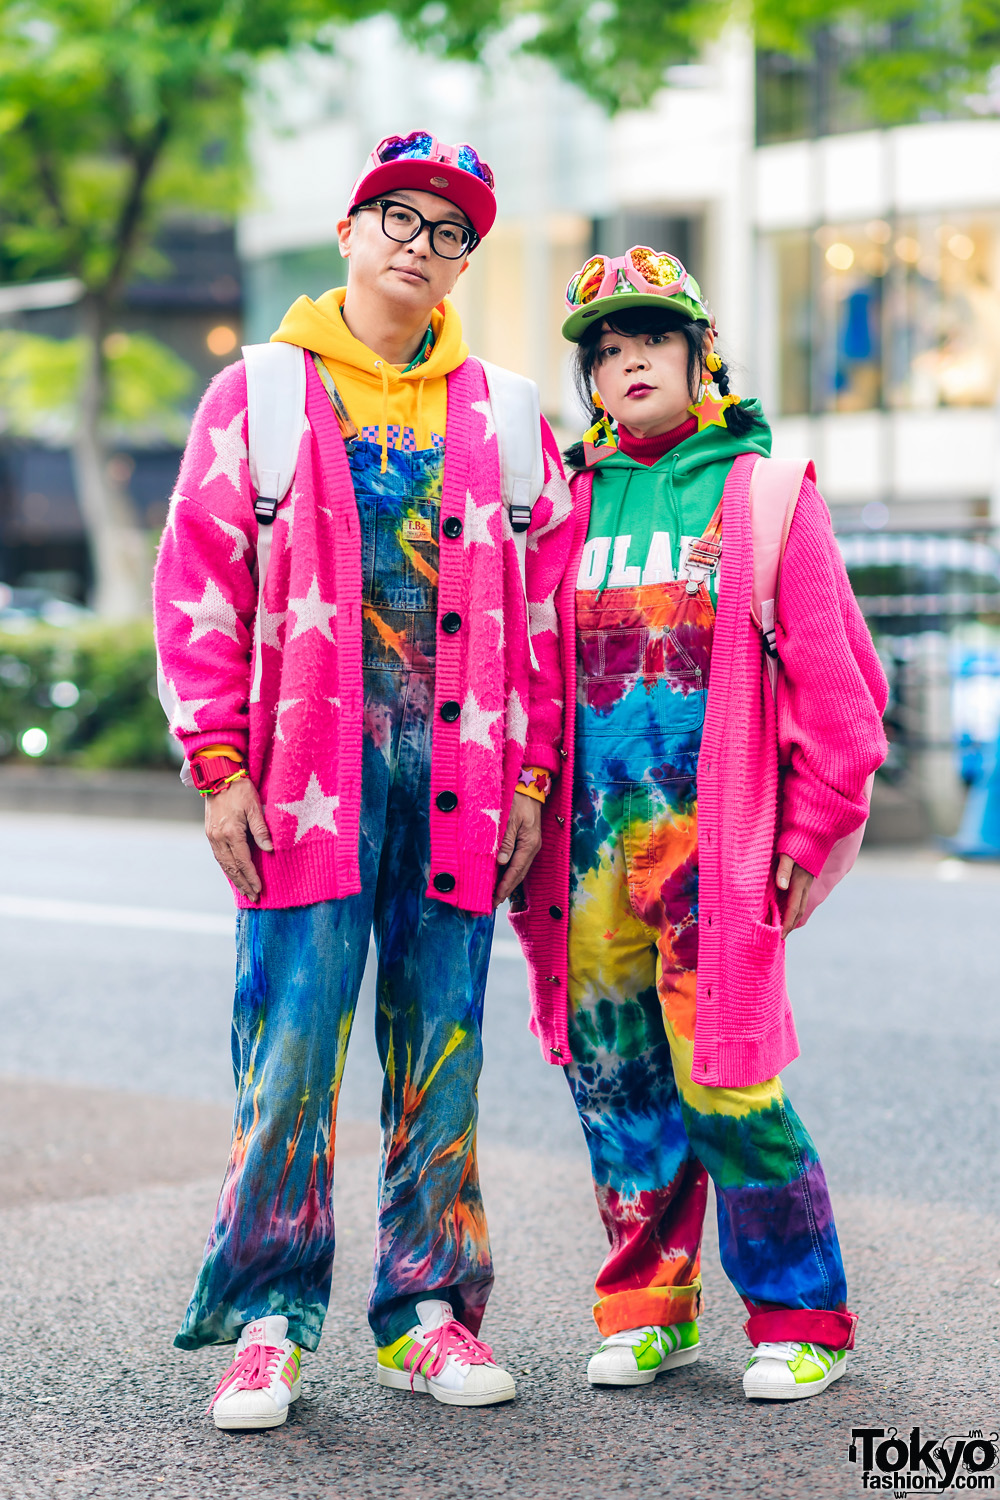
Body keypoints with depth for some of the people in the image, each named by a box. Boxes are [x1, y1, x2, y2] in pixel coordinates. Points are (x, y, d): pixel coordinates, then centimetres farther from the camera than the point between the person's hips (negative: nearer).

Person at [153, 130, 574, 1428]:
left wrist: (532, 775, 6)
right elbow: (200, 590, 3)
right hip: (309, 774, -2)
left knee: (441, 1050, 6)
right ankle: (267, 1321, 3)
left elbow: (543, 609, 13)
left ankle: (427, 1311, 14)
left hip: (458, 773, 3)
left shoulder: (504, 419, 14)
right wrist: (220, 768, -5)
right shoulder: (259, 396, 7)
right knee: (290, 1048, -6)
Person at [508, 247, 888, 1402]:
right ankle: (648, 1308, 20)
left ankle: (802, 1318, 7)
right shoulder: (575, 498, 13)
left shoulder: (760, 487, 2)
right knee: (614, 1074, 7)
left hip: (713, 832, -4)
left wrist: (814, 828, -5)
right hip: (592, 837, 4)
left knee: (722, 1084, -7)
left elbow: (832, 675, -1)